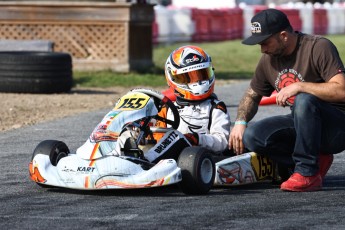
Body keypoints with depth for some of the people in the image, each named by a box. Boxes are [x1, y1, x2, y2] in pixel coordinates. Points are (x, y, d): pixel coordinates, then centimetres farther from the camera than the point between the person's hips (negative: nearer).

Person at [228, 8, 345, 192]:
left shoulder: (319, 48, -16)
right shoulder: (268, 59, 6)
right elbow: (252, 95, 20)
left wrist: (298, 86, -28)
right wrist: (240, 122, 1)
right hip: (301, 124, 7)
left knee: (304, 100, -36)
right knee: (252, 136, -14)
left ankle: (308, 173, -27)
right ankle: (318, 161, -5)